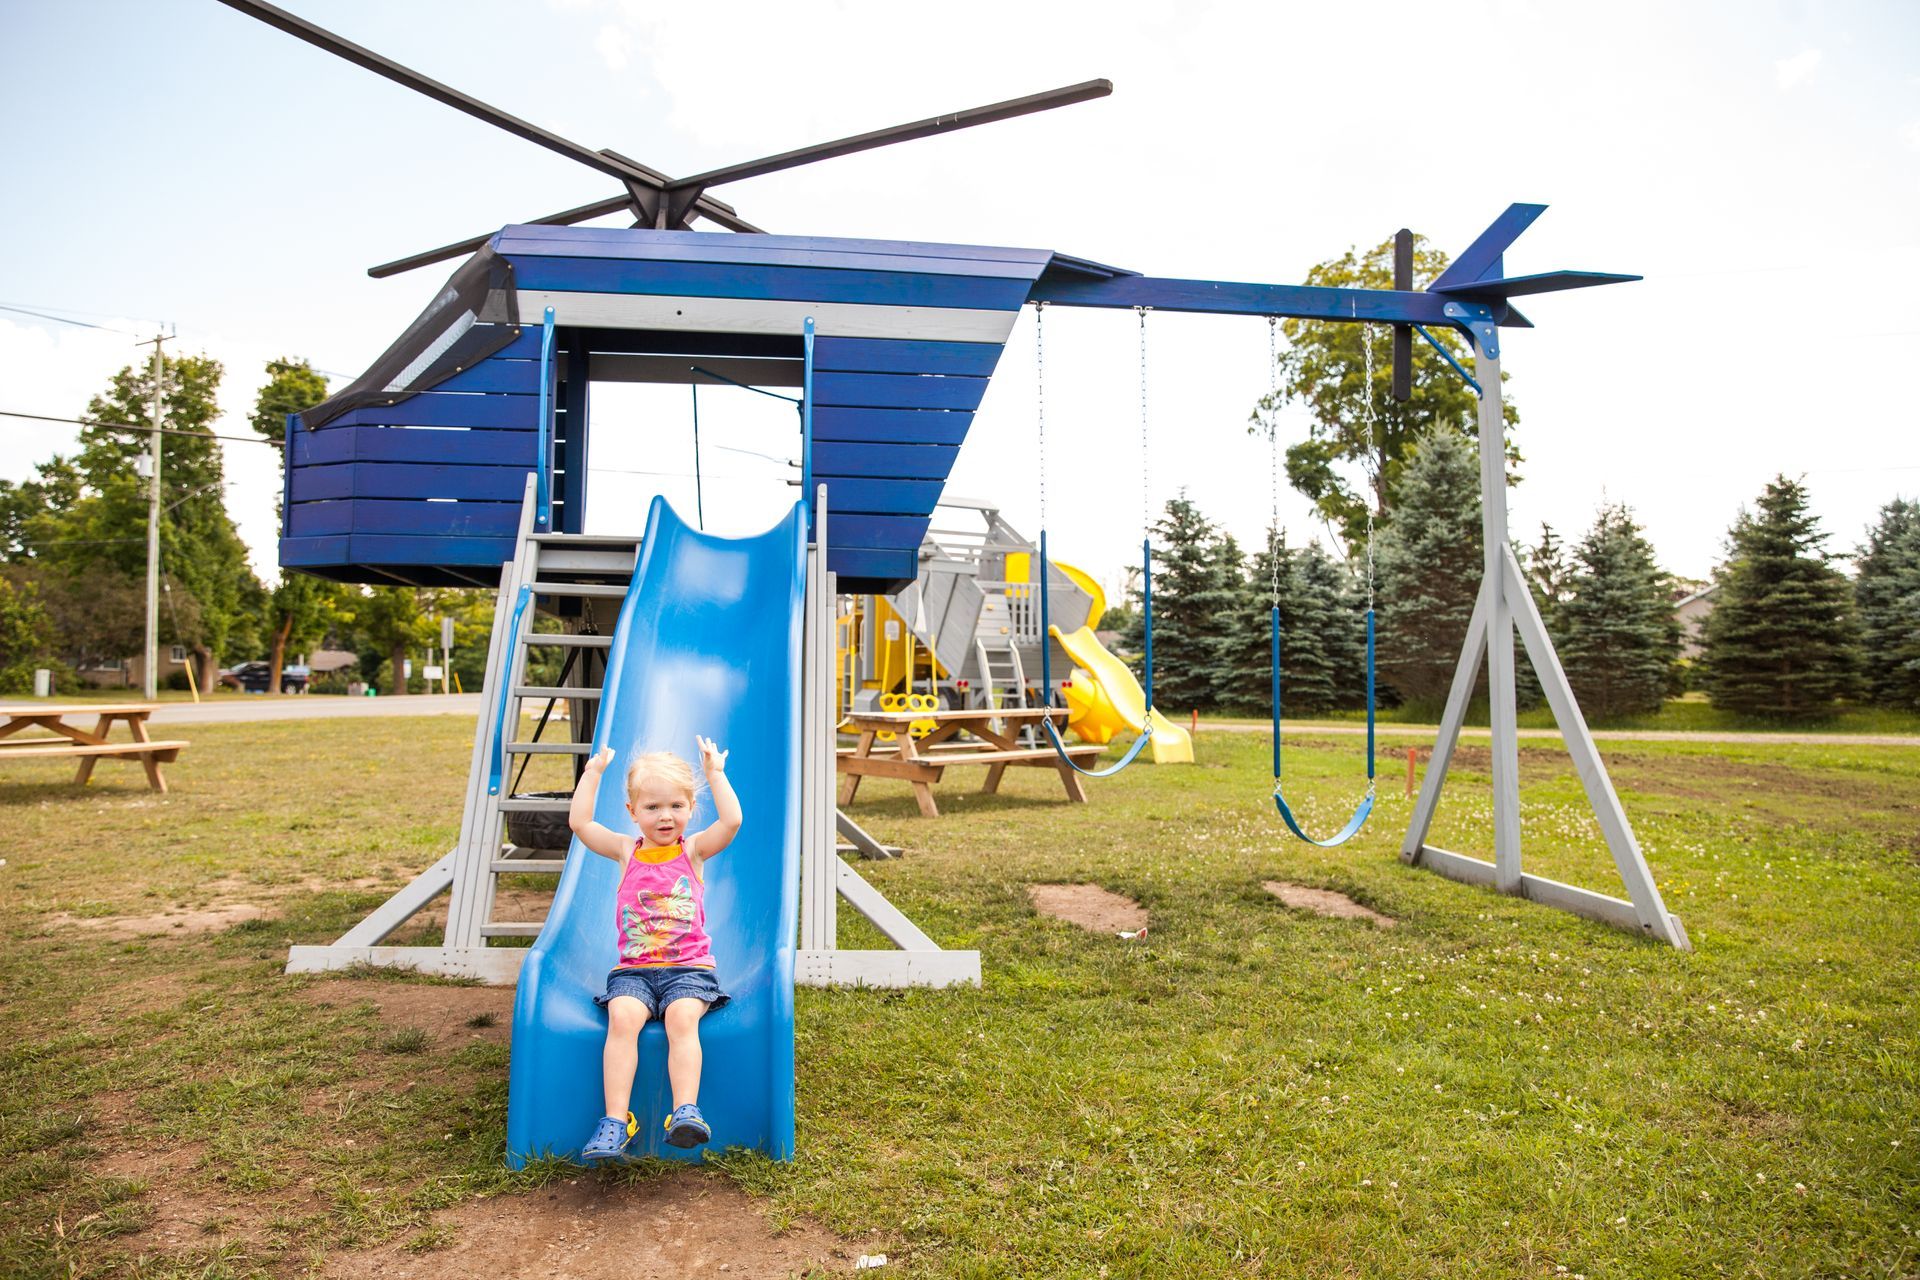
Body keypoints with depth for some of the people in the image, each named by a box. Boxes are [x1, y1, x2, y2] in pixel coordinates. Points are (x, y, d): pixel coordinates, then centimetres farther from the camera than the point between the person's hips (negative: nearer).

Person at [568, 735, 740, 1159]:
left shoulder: (693, 850, 6)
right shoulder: (626, 851, 11)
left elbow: (731, 822, -10)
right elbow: (579, 823, 1)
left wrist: (714, 772, -7)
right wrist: (593, 772, 3)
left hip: (689, 968, -1)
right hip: (634, 969, 2)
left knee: (682, 1017, -30)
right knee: (622, 1017, -27)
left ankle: (685, 1111, -35)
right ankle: (616, 1119, -27)